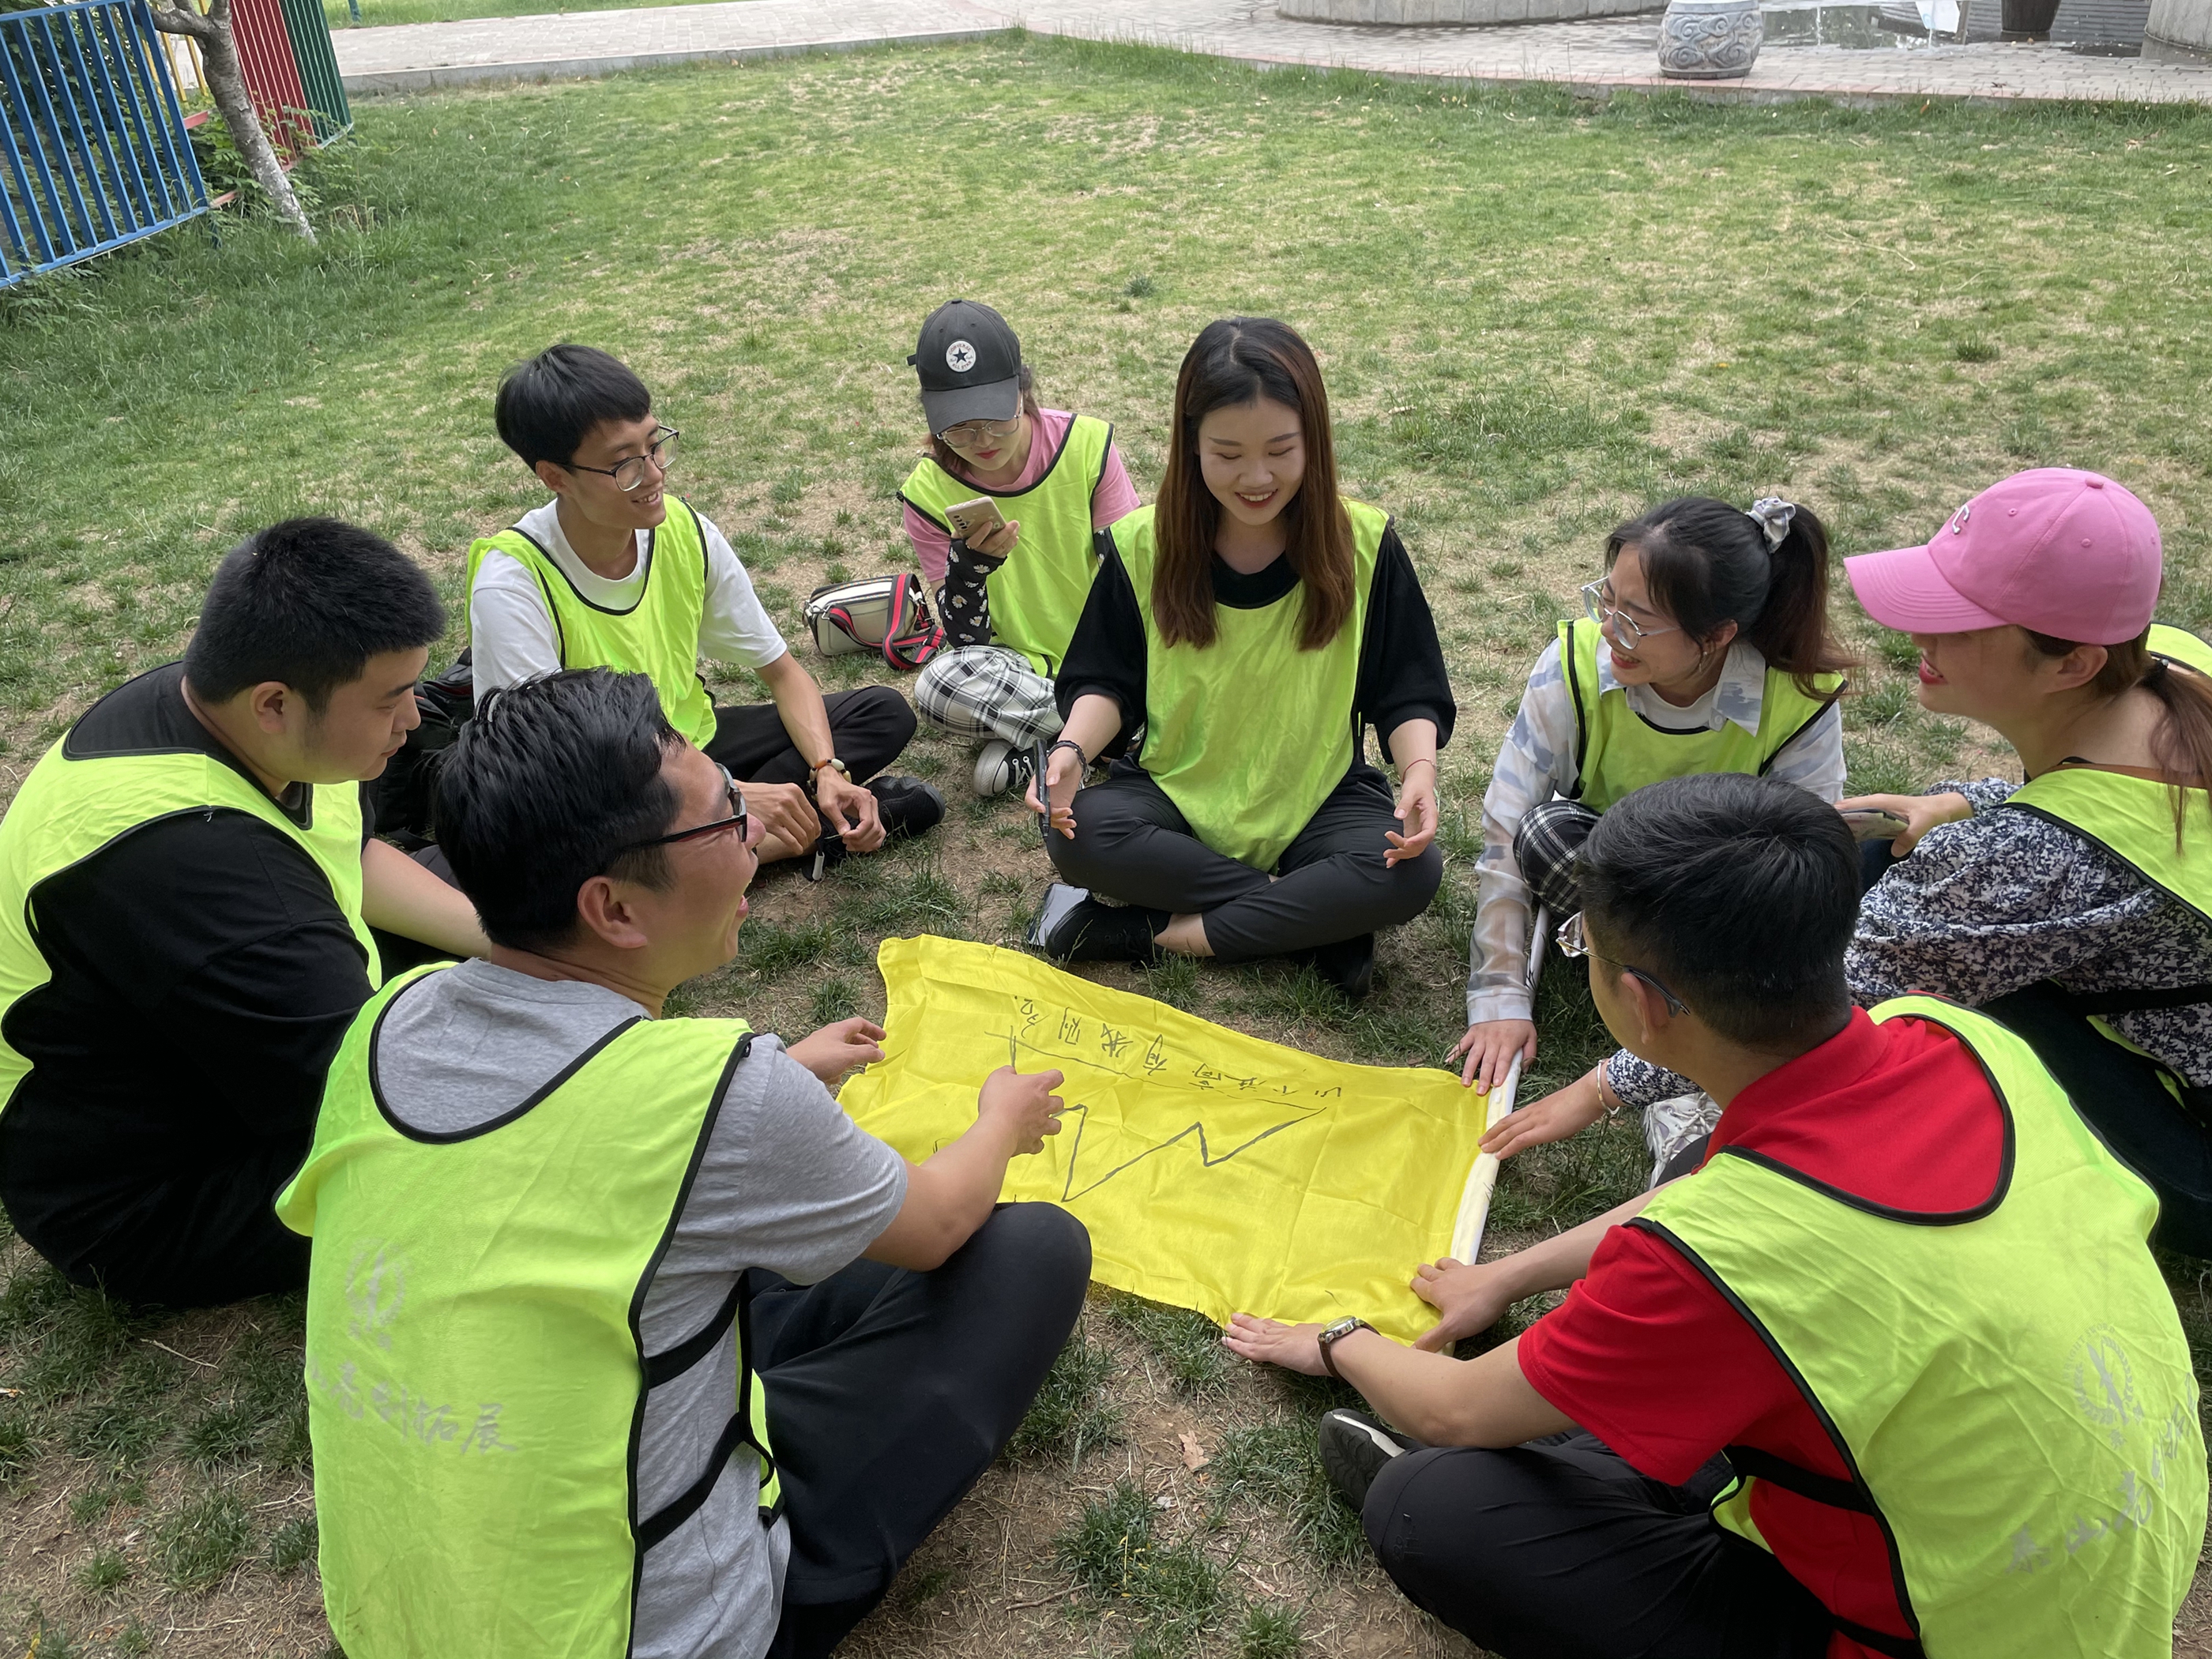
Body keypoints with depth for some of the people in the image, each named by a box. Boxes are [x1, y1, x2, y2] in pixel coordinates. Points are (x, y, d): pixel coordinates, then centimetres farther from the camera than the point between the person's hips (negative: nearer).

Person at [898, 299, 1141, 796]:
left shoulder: (1087, 443, -9)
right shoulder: (930, 493, -9)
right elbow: (968, 642, -10)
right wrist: (969, 563, -30)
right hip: (1018, 668, 0)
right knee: (938, 686, -34)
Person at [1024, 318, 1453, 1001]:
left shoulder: (1364, 543, -8)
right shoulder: (1141, 546, -7)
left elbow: (1408, 695, -2)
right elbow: (1106, 684, 1)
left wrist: (1419, 771, -24)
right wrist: (1072, 748, -21)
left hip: (1317, 803, 0)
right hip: (1175, 794, 1)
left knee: (1411, 872, -29)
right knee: (1080, 833, -30)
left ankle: (1160, 931, -21)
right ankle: (1317, 920, -19)